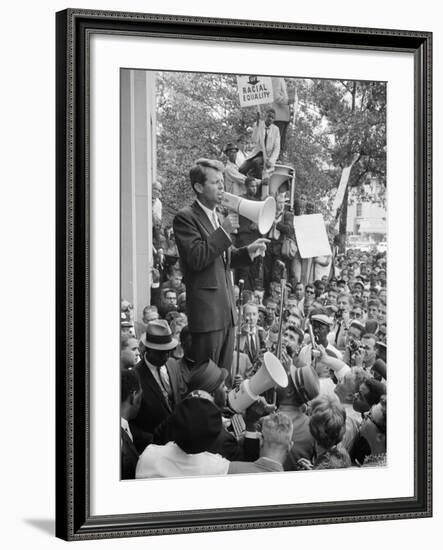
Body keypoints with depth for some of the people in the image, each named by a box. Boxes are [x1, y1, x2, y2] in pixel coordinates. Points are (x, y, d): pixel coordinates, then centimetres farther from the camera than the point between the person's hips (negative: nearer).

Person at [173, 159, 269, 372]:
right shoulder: (185, 218, -9)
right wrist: (224, 231, -19)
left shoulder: (218, 217, 18)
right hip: (206, 310, -8)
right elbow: (197, 258, -20)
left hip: (227, 309, 8)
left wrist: (248, 251, 7)